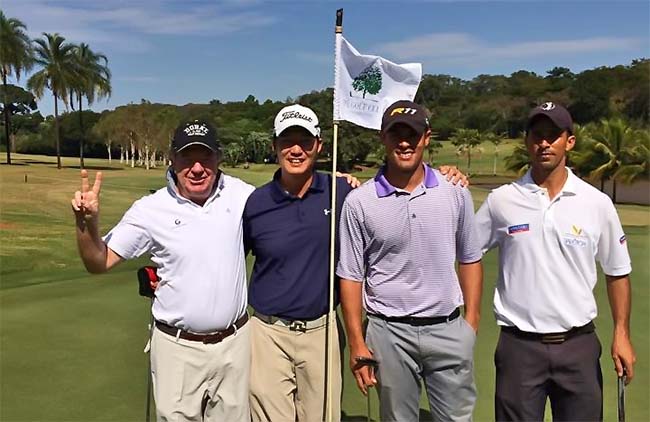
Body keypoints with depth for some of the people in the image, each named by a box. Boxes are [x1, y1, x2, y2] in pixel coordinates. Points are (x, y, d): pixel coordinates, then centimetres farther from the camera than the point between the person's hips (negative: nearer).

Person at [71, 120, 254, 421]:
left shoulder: (239, 194, -4)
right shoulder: (150, 209, -9)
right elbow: (99, 263, -5)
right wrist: (88, 222, -23)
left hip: (234, 342, 2)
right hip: (178, 347, -2)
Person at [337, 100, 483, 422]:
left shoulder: (455, 192, -1)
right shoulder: (359, 202, -6)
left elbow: (469, 260, 8)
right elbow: (351, 276, -3)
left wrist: (471, 321, 5)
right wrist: (357, 344, -4)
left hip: (448, 329, 2)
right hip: (390, 333, -1)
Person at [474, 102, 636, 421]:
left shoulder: (598, 203, 0)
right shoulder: (500, 200, -3)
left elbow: (617, 272, 7)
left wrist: (621, 333, 4)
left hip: (579, 344, 1)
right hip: (519, 345, -1)